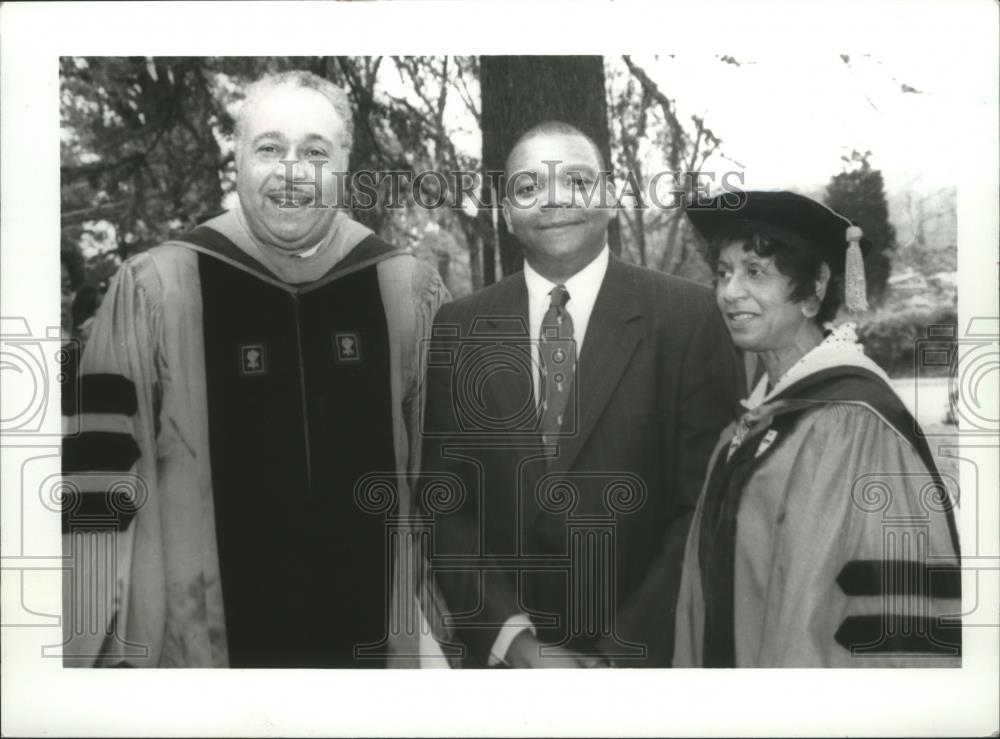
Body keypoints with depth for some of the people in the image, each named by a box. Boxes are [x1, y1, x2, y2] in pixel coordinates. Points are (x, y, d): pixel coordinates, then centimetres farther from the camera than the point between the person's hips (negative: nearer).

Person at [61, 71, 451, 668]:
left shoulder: (409, 292, -2)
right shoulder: (153, 290, -7)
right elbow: (101, 480, -5)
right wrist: (94, 649, -8)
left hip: (377, 640, 2)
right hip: (199, 640, -1)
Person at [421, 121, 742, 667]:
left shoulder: (688, 316, -8)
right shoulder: (460, 329, -1)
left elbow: (707, 505, -9)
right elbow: (445, 503, -1)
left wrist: (624, 652, -14)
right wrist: (515, 639, -11)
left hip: (645, 652, -1)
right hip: (500, 656, 2)